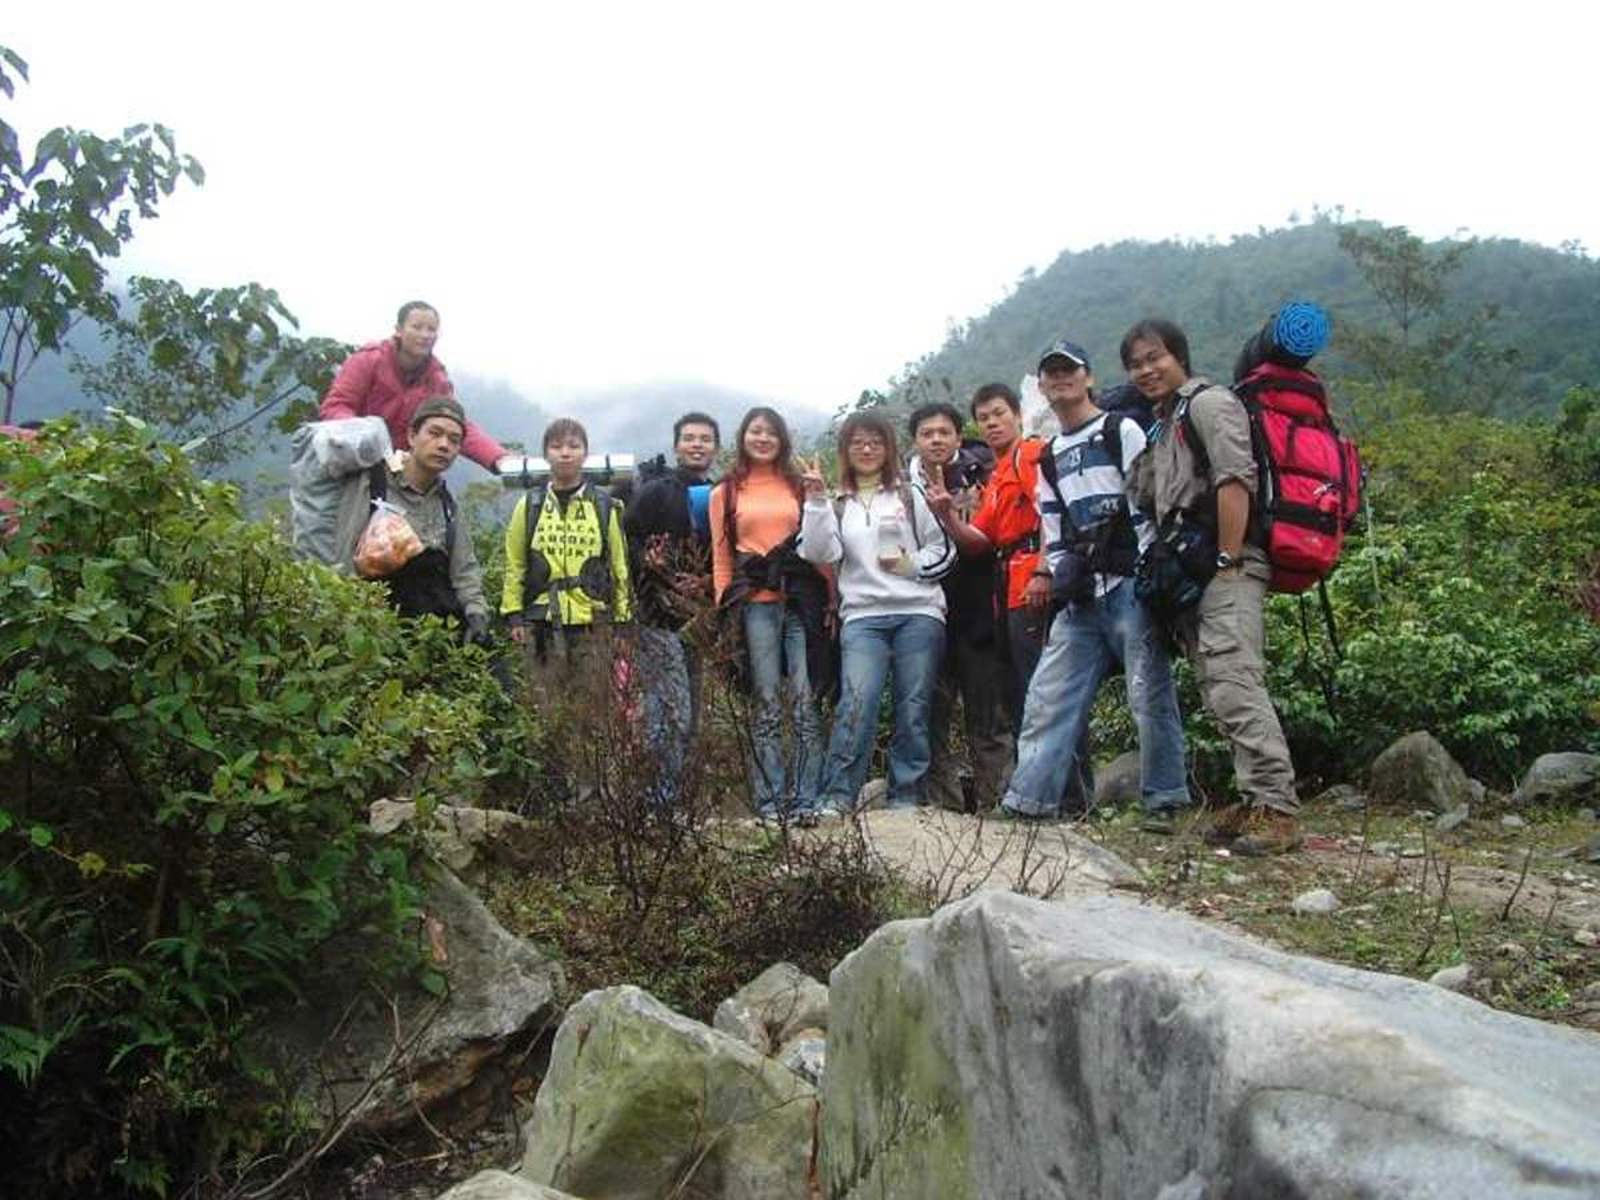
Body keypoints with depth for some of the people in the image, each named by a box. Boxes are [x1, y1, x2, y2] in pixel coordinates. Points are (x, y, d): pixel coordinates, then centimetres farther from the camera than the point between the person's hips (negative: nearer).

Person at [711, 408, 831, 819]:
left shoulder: (799, 486, 14)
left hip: (802, 601, 0)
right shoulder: (725, 493, 15)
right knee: (767, 702, -1)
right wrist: (726, 606, 3)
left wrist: (830, 599, 2)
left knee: (805, 700, -5)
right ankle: (769, 799, 3)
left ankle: (804, 798, -2)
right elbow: (721, 556, 13)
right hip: (756, 604, 0)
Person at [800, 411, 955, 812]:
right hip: (862, 616, 0)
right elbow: (821, 553, 1)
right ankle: (838, 797, -14)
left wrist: (912, 565, -6)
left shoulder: (910, 496, 14)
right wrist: (816, 502, -6)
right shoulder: (837, 506, 18)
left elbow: (943, 550, 12)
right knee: (857, 701, -18)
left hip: (918, 613, 0)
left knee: (914, 707, -3)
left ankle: (906, 797, 7)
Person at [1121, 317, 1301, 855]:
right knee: (1218, 690, 8)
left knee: (1234, 684, -18)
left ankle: (1277, 807, -18)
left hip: (1228, 571, -10)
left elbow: (1235, 480, -15)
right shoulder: (1161, 427, 25)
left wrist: (1227, 560, -19)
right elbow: (1150, 506, 26)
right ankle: (1255, 801, 13)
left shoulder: (1208, 403, -3)